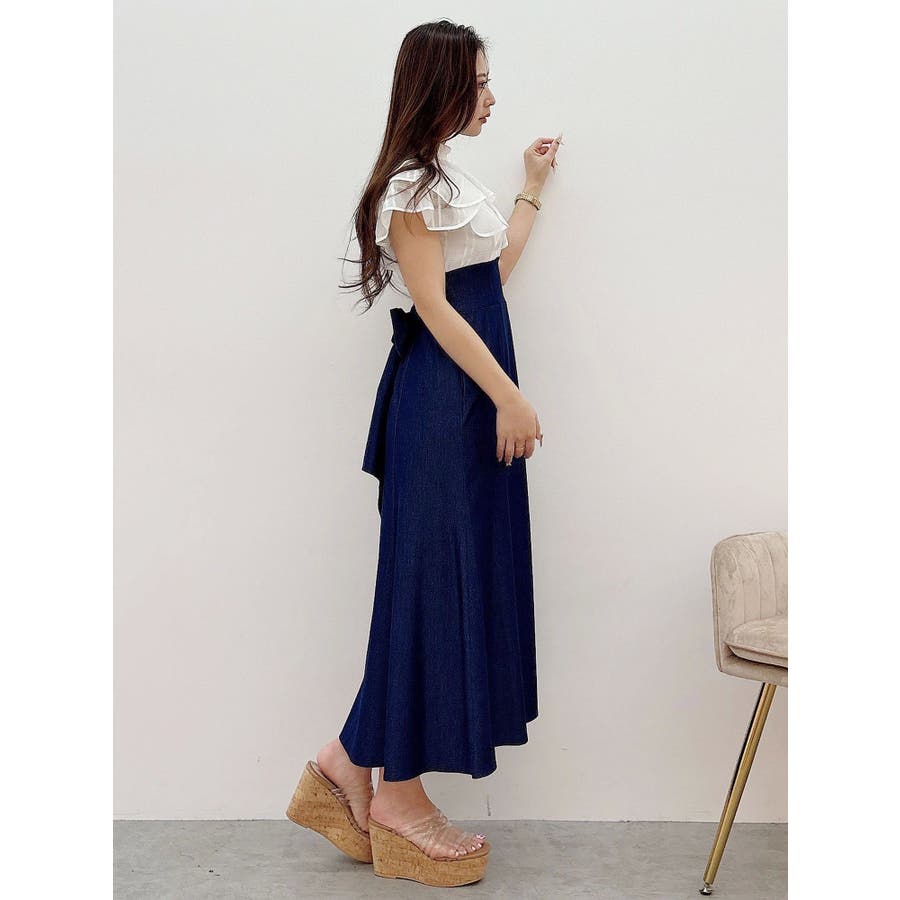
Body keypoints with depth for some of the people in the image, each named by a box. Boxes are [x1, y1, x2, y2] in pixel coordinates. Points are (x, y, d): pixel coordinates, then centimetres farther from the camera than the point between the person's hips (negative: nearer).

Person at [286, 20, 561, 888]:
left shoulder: (452, 175, 18)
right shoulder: (411, 181, -11)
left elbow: (493, 273, 25)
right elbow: (435, 306, -16)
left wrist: (533, 188, 32)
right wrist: (510, 397, -17)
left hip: (474, 400, 10)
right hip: (442, 400, -10)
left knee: (468, 577, 10)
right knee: (434, 579, -4)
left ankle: (352, 761, 18)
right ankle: (398, 795, 9)